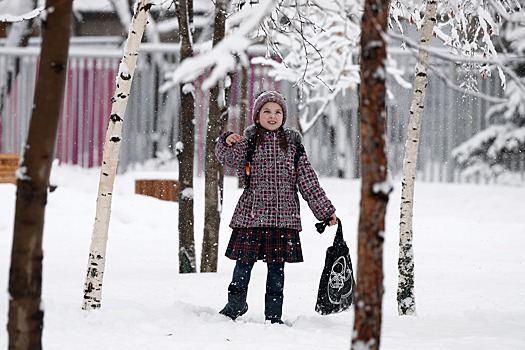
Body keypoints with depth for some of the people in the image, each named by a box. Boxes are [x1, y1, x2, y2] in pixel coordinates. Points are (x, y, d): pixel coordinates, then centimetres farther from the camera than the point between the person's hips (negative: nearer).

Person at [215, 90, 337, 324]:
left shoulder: (292, 145, 8)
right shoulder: (248, 143, 6)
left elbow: (308, 182, 10)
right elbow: (226, 157, -8)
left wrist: (326, 211, 8)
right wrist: (227, 142, -30)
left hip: (283, 217, 1)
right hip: (251, 215, -1)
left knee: (277, 269, 4)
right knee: (244, 262, 3)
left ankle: (274, 317, 12)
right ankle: (236, 305, 25)